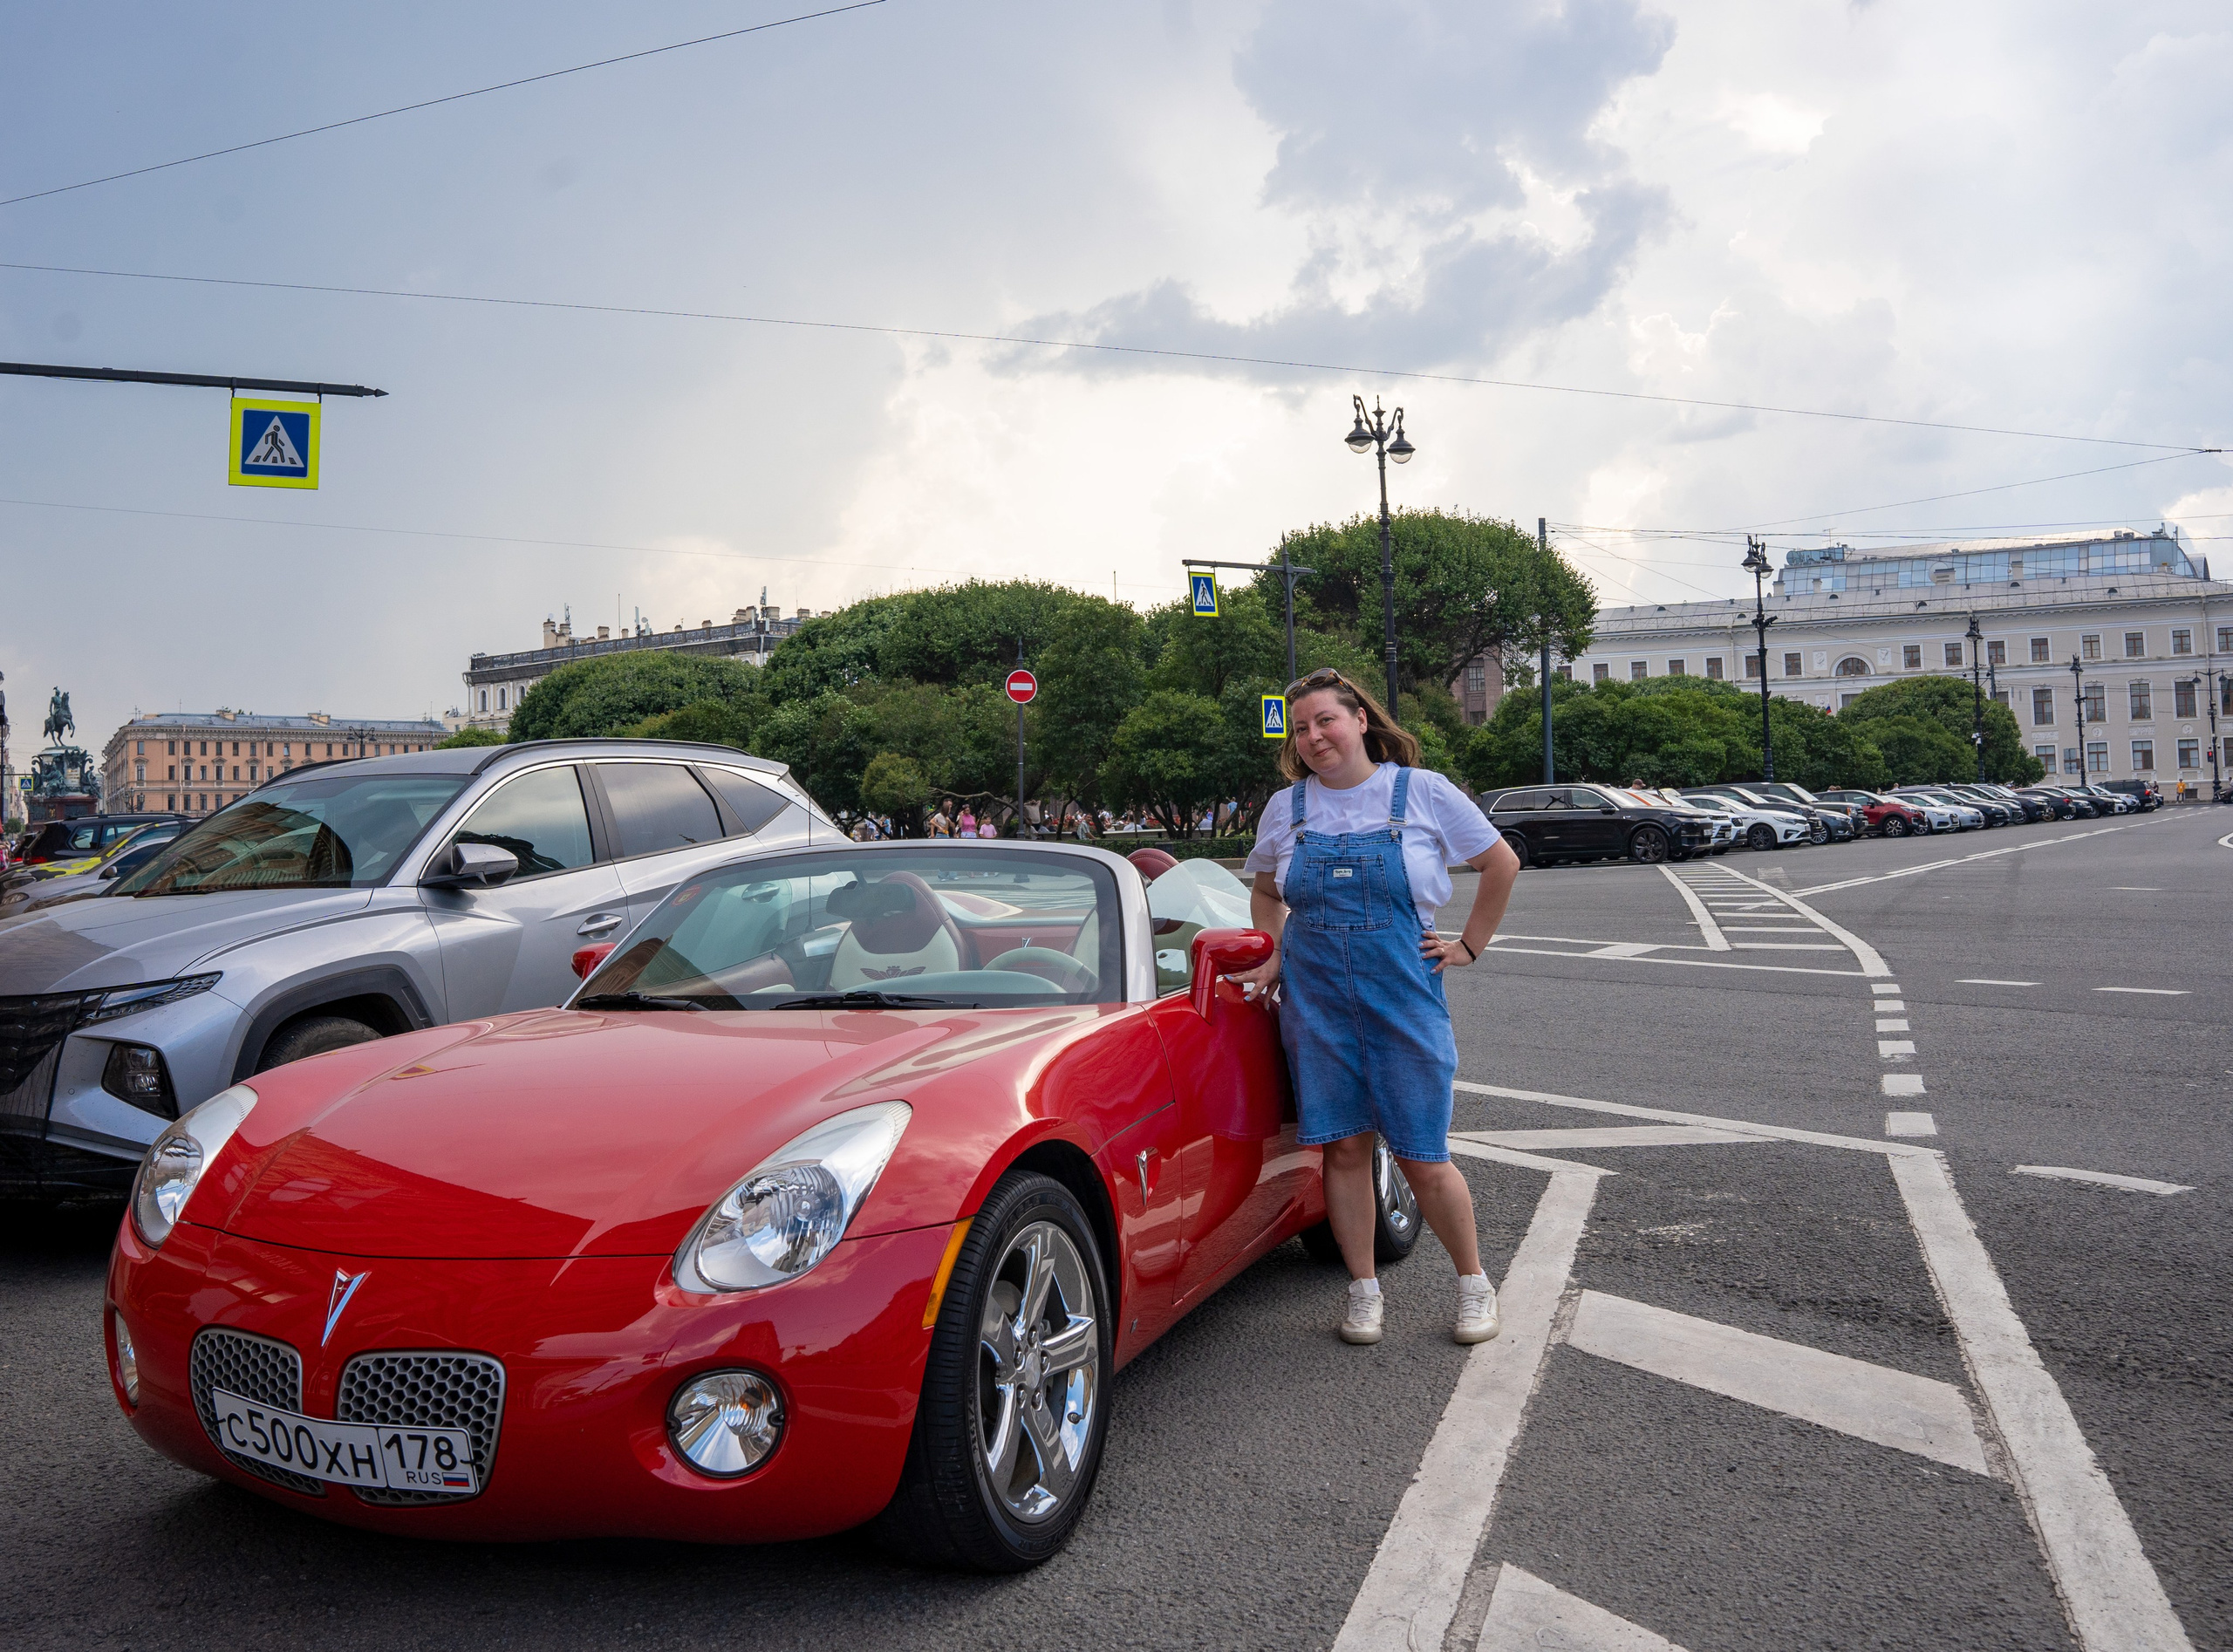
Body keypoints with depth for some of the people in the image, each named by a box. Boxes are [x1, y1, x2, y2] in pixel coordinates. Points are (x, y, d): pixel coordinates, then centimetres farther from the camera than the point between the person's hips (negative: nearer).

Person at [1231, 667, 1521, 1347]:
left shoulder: (1422, 792, -1)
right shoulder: (1286, 807, 7)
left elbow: (1501, 864, 8)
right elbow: (1265, 892, 22)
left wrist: (1468, 945, 5)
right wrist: (1275, 957, 8)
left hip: (1404, 995, -2)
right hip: (1315, 1000, 2)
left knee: (1423, 1158, 0)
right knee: (1344, 1147, 4)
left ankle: (1473, 1283, 21)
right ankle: (1363, 1290, 20)